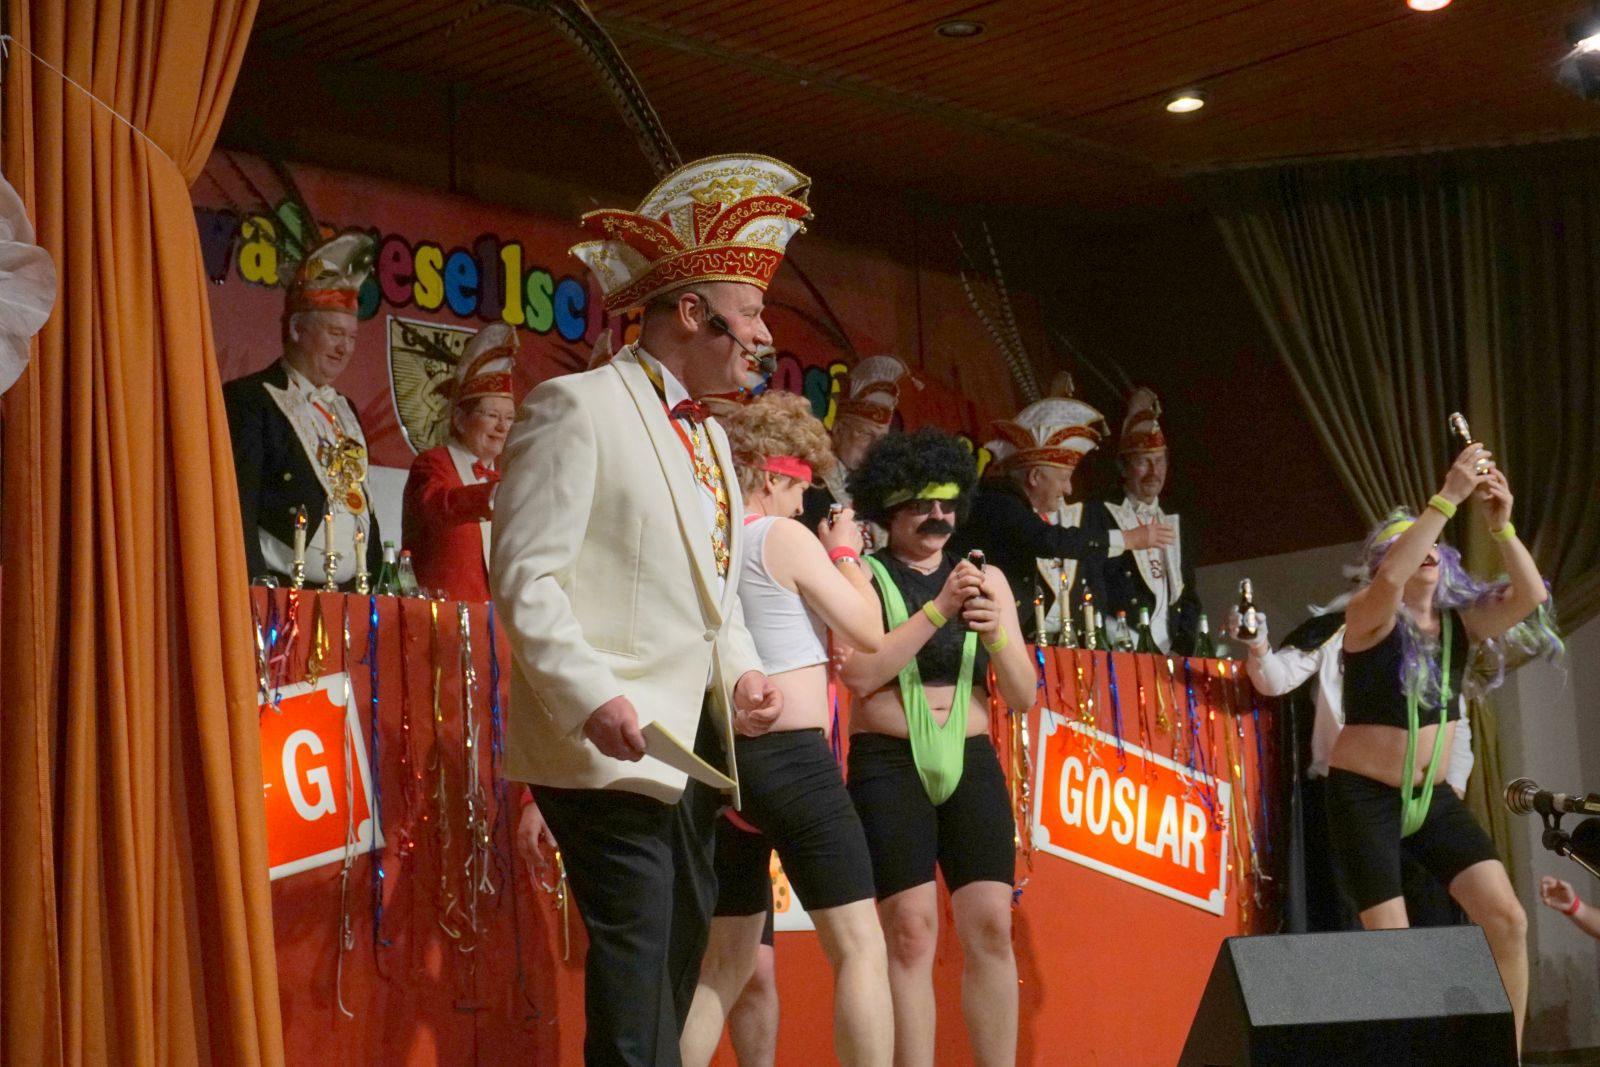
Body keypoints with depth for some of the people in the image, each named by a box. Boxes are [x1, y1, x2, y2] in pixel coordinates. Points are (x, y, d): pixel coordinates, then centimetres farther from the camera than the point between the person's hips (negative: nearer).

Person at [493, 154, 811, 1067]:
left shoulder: (710, 437, 20)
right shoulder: (578, 407, -6)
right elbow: (526, 576, -13)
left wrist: (743, 674, 5)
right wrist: (593, 700, -24)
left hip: (694, 750, 9)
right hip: (613, 751, -9)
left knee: (674, 984, 12)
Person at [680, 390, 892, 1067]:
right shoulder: (785, 537, -7)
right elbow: (869, 634, -4)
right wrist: (846, 554, 10)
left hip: (723, 760, 8)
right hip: (792, 758, -8)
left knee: (724, 964, 14)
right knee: (860, 947, -6)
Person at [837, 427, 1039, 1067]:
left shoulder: (986, 579, 12)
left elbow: (1023, 696, 8)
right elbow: (859, 674, -13)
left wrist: (996, 634, -11)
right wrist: (937, 610, -16)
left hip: (971, 764, 3)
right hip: (888, 765, -3)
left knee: (991, 926, -4)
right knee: (912, 930, -10)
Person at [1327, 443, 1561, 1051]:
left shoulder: (1460, 620, 1)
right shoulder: (1370, 617, -12)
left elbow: (1530, 596, -15)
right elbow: (1391, 579, -35)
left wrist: (1500, 524, -28)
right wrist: (1448, 497, -37)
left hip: (1432, 795, 5)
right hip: (1364, 795, -5)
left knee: (1507, 920, -6)